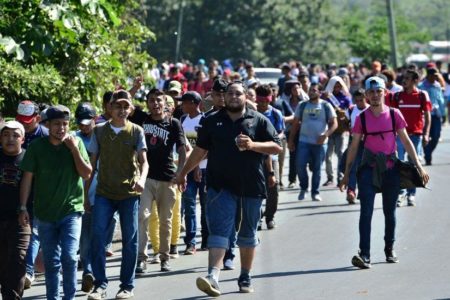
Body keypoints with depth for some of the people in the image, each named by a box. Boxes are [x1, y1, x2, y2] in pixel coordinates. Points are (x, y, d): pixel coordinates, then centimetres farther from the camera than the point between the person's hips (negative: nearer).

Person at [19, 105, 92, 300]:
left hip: (71, 210, -1)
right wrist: (23, 207, -6)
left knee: (69, 256, -14)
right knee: (51, 262, 9)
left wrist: (74, 149, -15)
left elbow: (86, 174, -6)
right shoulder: (37, 147, -4)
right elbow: (27, 177, -2)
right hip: (45, 213, 1)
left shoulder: (76, 143, -3)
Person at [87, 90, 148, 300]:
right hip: (104, 193, 1)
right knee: (97, 236, -11)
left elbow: (143, 161, -5)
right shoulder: (99, 130, 6)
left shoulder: (136, 131, 2)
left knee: (129, 240, 2)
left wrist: (141, 179, -26)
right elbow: (92, 162, 10)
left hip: (129, 193, -1)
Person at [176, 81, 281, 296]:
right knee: (218, 231, -12)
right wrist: (183, 172, 17)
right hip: (221, 187, 0)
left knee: (247, 234, 12)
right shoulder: (212, 121, 9)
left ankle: (245, 278, 24)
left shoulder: (258, 121, 4)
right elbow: (200, 150, 17)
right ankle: (213, 277, -24)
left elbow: (276, 147, 0)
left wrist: (253, 145, -16)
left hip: (251, 188, 0)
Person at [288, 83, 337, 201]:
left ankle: (315, 192, 15)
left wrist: (325, 135, -17)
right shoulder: (302, 106, 7)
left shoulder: (326, 106, 1)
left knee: (317, 168, 4)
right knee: (300, 165, -10)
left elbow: (334, 123, -2)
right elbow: (295, 124, 12)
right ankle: (303, 188, 11)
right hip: (303, 141, 1)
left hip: (319, 142, -1)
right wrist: (291, 140, 6)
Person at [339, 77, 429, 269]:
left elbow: (406, 141, 4)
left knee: (390, 212, 12)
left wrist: (419, 166, 0)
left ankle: (390, 249, 29)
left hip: (390, 168, 1)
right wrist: (346, 174, 5)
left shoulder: (394, 115, 1)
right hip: (369, 168, -1)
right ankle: (364, 255, -18)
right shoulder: (362, 118, 0)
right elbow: (354, 146, 5)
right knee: (366, 211, -12)